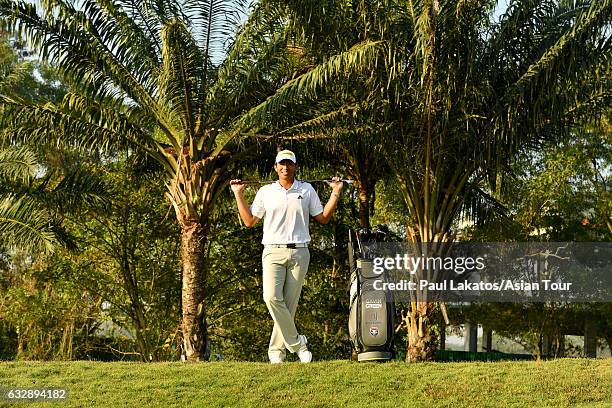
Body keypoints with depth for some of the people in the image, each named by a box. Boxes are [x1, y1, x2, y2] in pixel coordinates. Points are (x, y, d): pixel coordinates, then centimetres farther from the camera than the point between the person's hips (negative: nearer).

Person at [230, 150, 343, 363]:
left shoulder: (307, 190, 12)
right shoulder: (265, 191, 11)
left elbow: (324, 218, 14)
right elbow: (249, 221, 13)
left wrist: (336, 193, 7)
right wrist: (238, 195, 9)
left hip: (299, 253, 0)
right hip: (273, 252, 0)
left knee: (289, 303, -2)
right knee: (272, 297, -20)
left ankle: (276, 351, 5)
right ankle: (297, 343, -9)